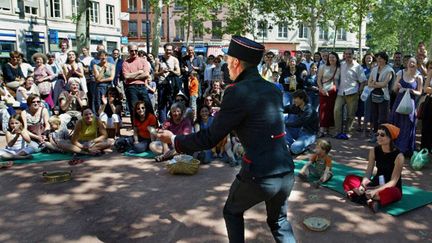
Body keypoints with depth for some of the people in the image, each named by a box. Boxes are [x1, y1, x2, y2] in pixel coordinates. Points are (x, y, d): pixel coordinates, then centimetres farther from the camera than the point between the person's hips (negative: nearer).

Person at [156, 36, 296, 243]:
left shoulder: (237, 92, -14)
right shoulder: (273, 89, 7)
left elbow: (210, 139, -10)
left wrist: (174, 140, 5)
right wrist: (225, 115, 35)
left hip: (258, 175, -6)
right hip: (286, 172, 6)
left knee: (232, 212, 24)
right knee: (279, 221, 29)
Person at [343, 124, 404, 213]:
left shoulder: (398, 156, -17)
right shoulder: (374, 151, -4)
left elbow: (393, 181, -19)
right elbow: (368, 172, -6)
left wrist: (376, 191, -30)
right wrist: (363, 185, -25)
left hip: (391, 188, -5)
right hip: (376, 183, 5)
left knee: (389, 193, -41)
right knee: (349, 179, -13)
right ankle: (370, 200, -30)